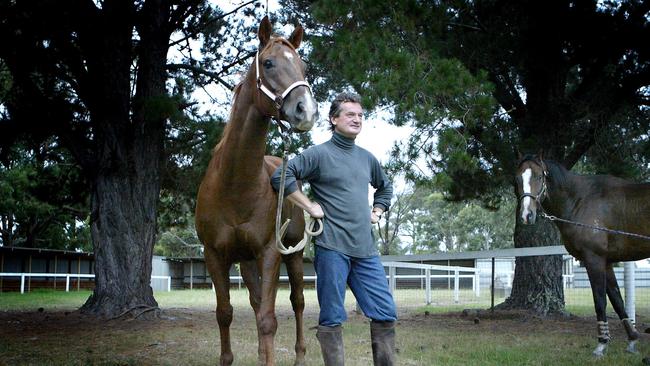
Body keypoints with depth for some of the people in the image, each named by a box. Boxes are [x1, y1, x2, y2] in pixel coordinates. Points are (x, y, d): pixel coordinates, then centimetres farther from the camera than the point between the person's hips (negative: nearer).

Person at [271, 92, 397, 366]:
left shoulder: (367, 158, 17)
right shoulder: (319, 154, -3)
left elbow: (385, 187, 36)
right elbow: (280, 177, -12)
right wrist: (309, 206, -10)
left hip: (366, 249, 6)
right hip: (332, 247, -6)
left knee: (386, 314, 5)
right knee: (332, 318, -1)